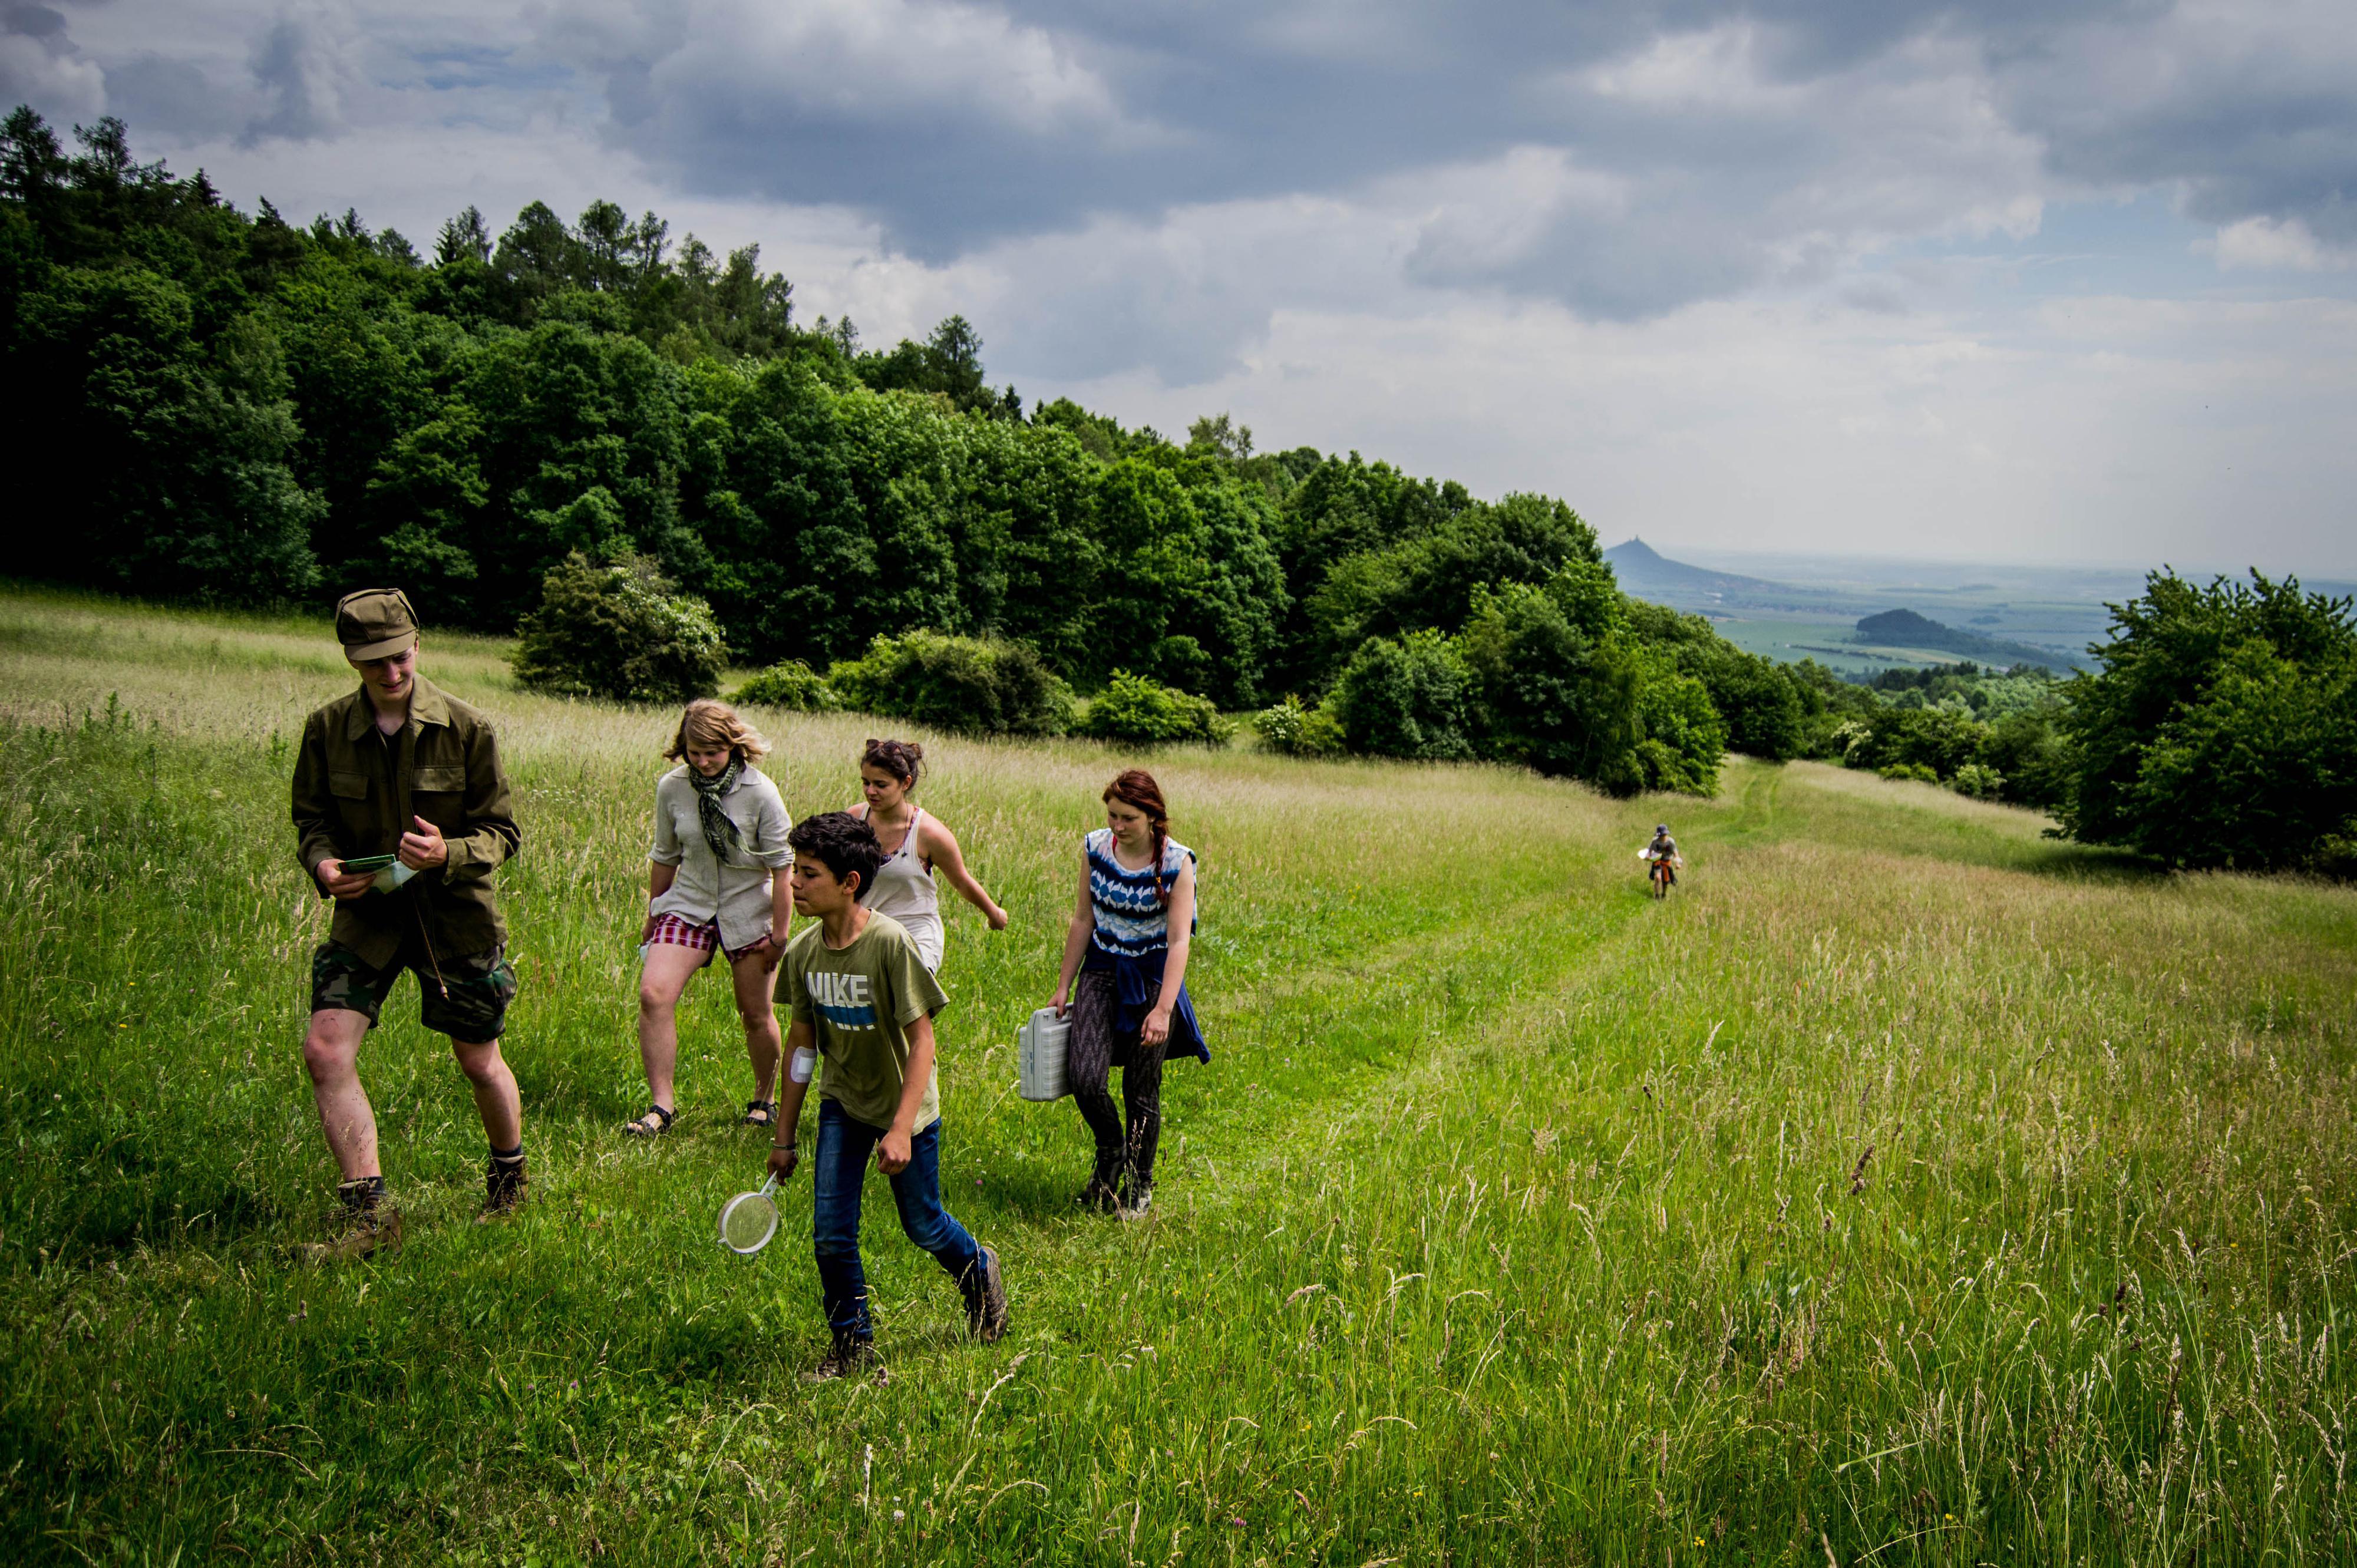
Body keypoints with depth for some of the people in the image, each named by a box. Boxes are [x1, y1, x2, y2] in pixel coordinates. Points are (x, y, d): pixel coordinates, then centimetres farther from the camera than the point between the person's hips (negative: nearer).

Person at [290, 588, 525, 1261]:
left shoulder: (467, 730, -10)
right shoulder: (327, 730, -4)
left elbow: (502, 833, -6)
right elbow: (311, 820, 7)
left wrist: (449, 854, -27)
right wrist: (323, 864, -16)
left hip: (455, 912, -2)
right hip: (366, 910, 2)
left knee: (479, 1062, 10)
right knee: (325, 1050, -14)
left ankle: (509, 1177, 39)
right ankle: (369, 1214, -4)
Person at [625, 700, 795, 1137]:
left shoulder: (760, 793, -13)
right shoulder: (671, 788, -4)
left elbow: (781, 868, -8)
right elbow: (665, 857, 10)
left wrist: (780, 933, -8)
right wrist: (652, 916, 17)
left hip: (747, 911, -2)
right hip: (688, 904, 2)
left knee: (756, 1014, 5)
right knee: (653, 994, -17)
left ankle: (764, 1100, 30)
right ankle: (661, 1105, -9)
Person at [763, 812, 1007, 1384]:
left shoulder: (892, 943, -25)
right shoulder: (801, 952, -8)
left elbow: (922, 1039, -21)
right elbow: (802, 1042, 3)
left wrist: (901, 1129, -26)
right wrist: (784, 1137, 7)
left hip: (905, 1105, -4)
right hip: (842, 1103, 4)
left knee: (923, 1227, 11)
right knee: (830, 1232, -4)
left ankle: (979, 1272, 43)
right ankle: (852, 1347, 15)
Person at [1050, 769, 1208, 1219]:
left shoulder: (1177, 862, -15)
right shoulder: (1095, 848, -5)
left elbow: (1178, 940, -16)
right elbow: (1083, 920, 5)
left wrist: (1163, 1009, -23)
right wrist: (1064, 987, 7)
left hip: (1152, 976, -2)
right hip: (1101, 971, 3)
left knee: (1142, 1090, 3)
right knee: (1086, 1081, -11)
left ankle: (1139, 1185, 25)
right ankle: (1110, 1154, 20)